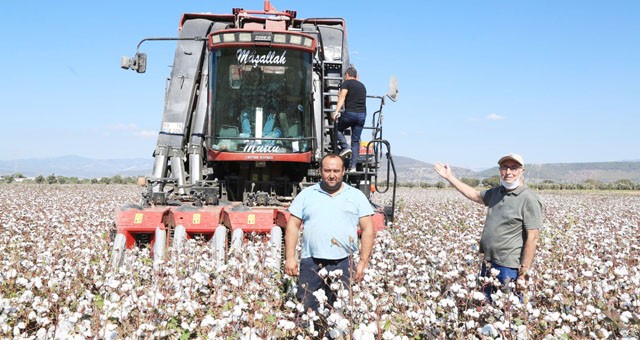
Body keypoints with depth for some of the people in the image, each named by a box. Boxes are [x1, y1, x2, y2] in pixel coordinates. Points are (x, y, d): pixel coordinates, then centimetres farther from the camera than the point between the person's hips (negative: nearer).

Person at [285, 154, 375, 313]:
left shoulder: (356, 196, 8)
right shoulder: (306, 194, 10)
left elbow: (368, 230, 5)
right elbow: (292, 225, 8)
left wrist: (363, 262, -2)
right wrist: (290, 257, -1)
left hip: (344, 264, 0)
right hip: (311, 263, 0)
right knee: (306, 309, -1)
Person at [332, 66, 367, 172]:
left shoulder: (347, 83, 4)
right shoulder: (362, 85, 23)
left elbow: (342, 97, -10)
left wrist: (336, 111, -19)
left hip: (350, 113, -5)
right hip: (362, 114, 5)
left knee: (338, 129, 21)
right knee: (356, 140, 8)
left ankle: (345, 147, 0)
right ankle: (353, 166, 5)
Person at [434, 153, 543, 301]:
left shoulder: (529, 200, -14)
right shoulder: (496, 192, 9)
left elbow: (532, 239, -16)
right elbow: (475, 195, 26)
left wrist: (524, 272, -18)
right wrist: (450, 177, 25)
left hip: (510, 267, -7)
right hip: (488, 263, 7)